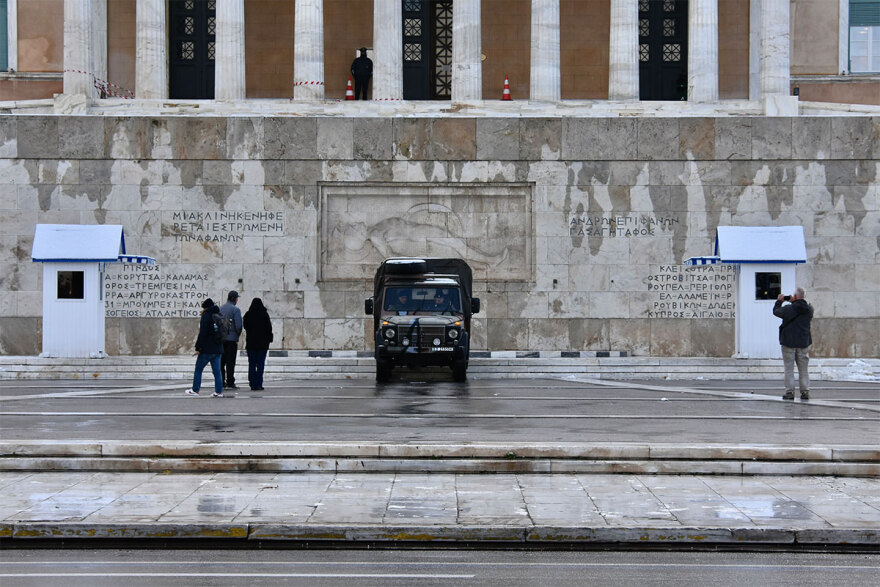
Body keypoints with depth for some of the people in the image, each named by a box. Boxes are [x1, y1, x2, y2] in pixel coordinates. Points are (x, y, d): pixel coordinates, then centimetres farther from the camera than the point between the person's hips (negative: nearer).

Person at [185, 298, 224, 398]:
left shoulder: (206, 317, -11)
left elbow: (202, 334, -18)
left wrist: (198, 347, -15)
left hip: (207, 349, -7)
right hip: (218, 348, 7)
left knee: (198, 369, 6)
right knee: (217, 371, 6)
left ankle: (195, 390, 11)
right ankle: (219, 391, 2)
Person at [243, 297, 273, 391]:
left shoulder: (248, 314, -1)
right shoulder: (264, 314, -7)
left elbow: (245, 326, 7)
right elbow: (269, 328, -7)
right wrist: (269, 338, 3)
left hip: (250, 342, 2)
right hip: (262, 342, -2)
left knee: (251, 364, 8)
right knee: (260, 364, 0)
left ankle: (252, 384, 4)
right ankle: (258, 384, -5)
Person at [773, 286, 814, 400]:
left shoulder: (788, 309, -14)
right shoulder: (809, 309, -1)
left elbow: (776, 311, 2)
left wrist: (779, 301, 19)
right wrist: (794, 302, 20)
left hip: (789, 343, -4)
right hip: (804, 342, 4)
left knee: (789, 369, 2)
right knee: (803, 369, 10)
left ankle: (790, 391, -1)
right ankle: (805, 391, 7)